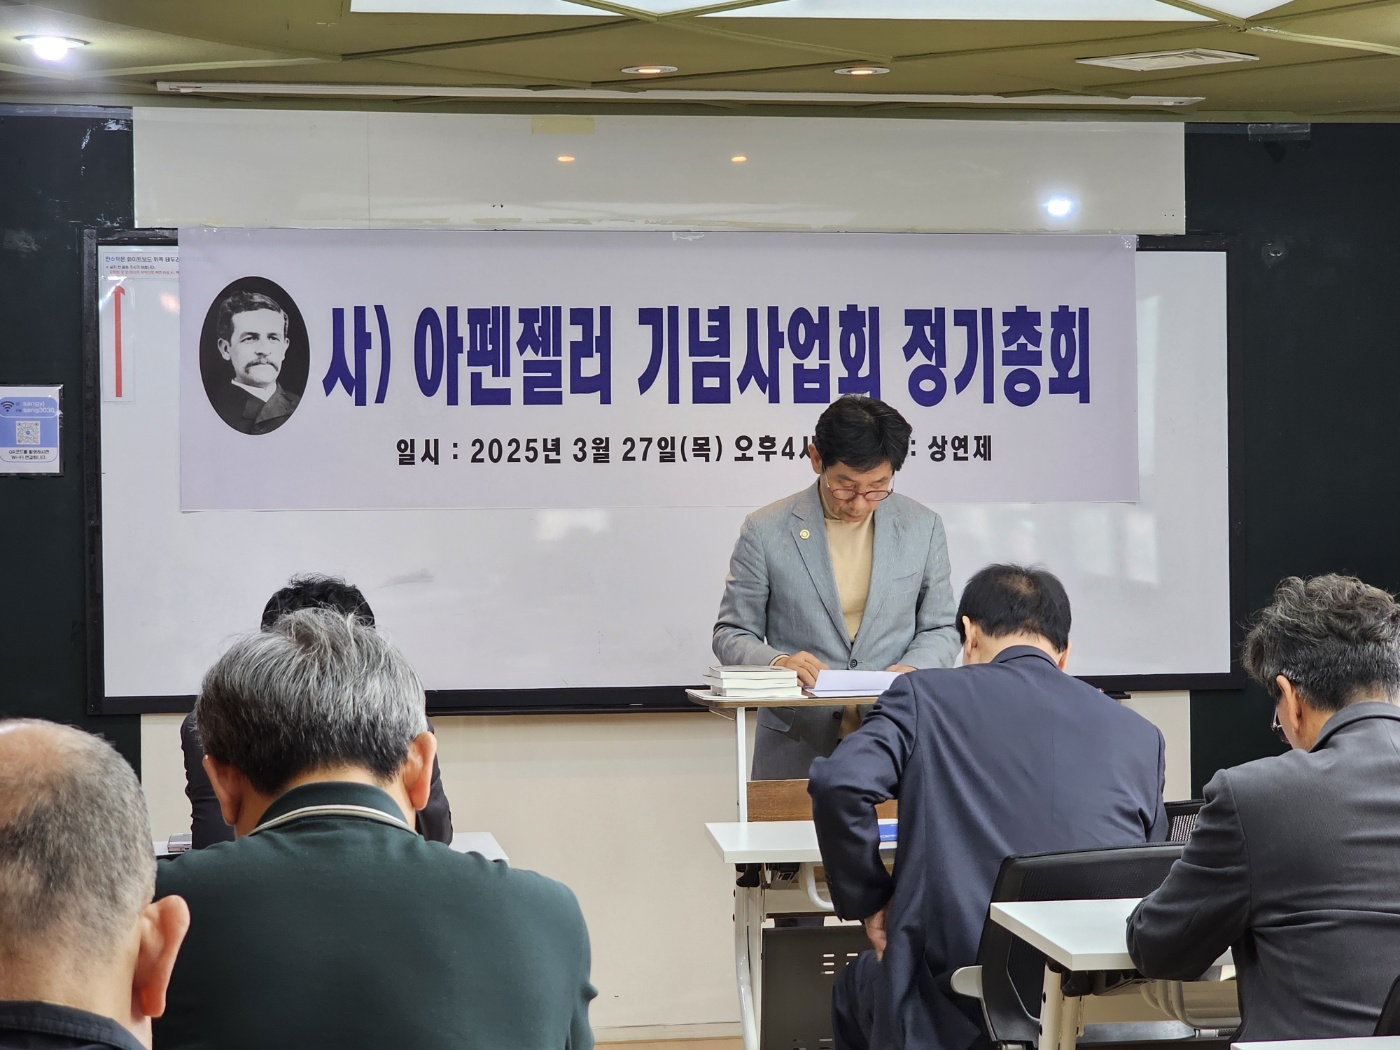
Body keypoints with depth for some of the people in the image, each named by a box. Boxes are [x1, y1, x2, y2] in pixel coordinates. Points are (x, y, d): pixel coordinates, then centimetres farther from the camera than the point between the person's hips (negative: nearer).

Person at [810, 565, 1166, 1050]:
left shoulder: (926, 696, 0)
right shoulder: (1141, 736, 6)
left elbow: (839, 783, -15)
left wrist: (869, 900, -1)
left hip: (954, 1010, -3)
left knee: (855, 987, 31)